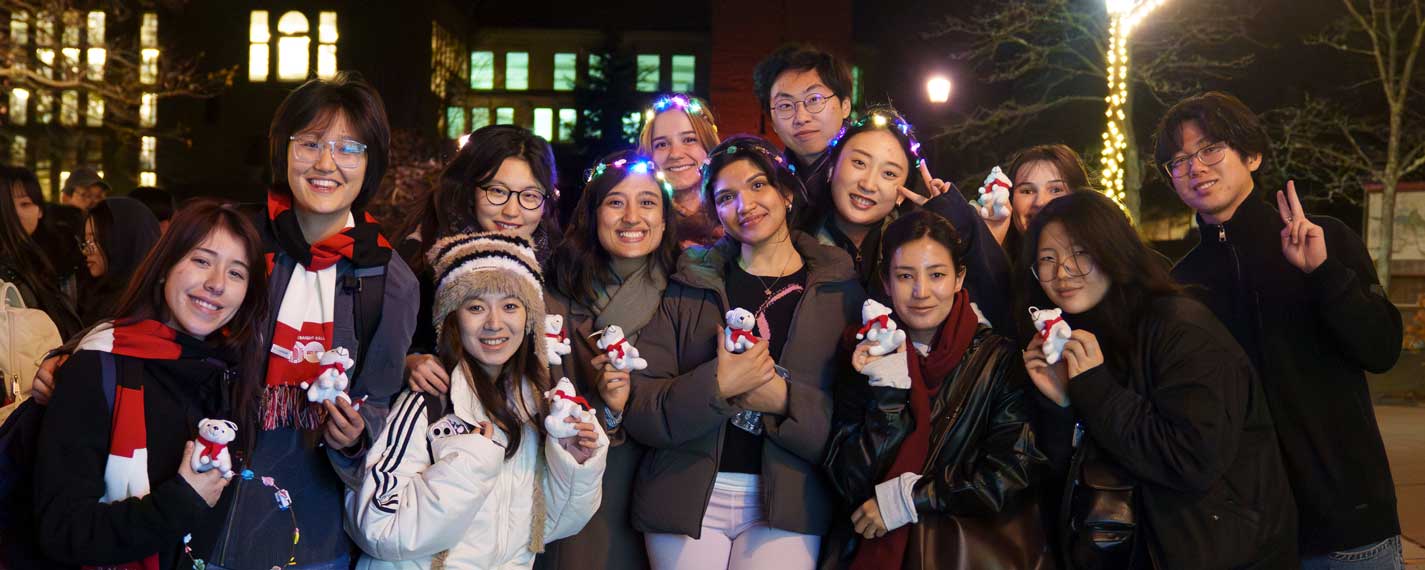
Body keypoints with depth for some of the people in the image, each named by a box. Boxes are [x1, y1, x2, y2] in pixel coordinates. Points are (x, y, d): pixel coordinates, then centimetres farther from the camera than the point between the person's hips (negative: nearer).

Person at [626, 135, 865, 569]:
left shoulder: (841, 290, 1)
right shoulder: (690, 284, 4)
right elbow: (638, 413, -3)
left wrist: (784, 399, -18)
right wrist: (716, 385, -17)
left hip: (787, 503, -1)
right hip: (686, 498, 1)